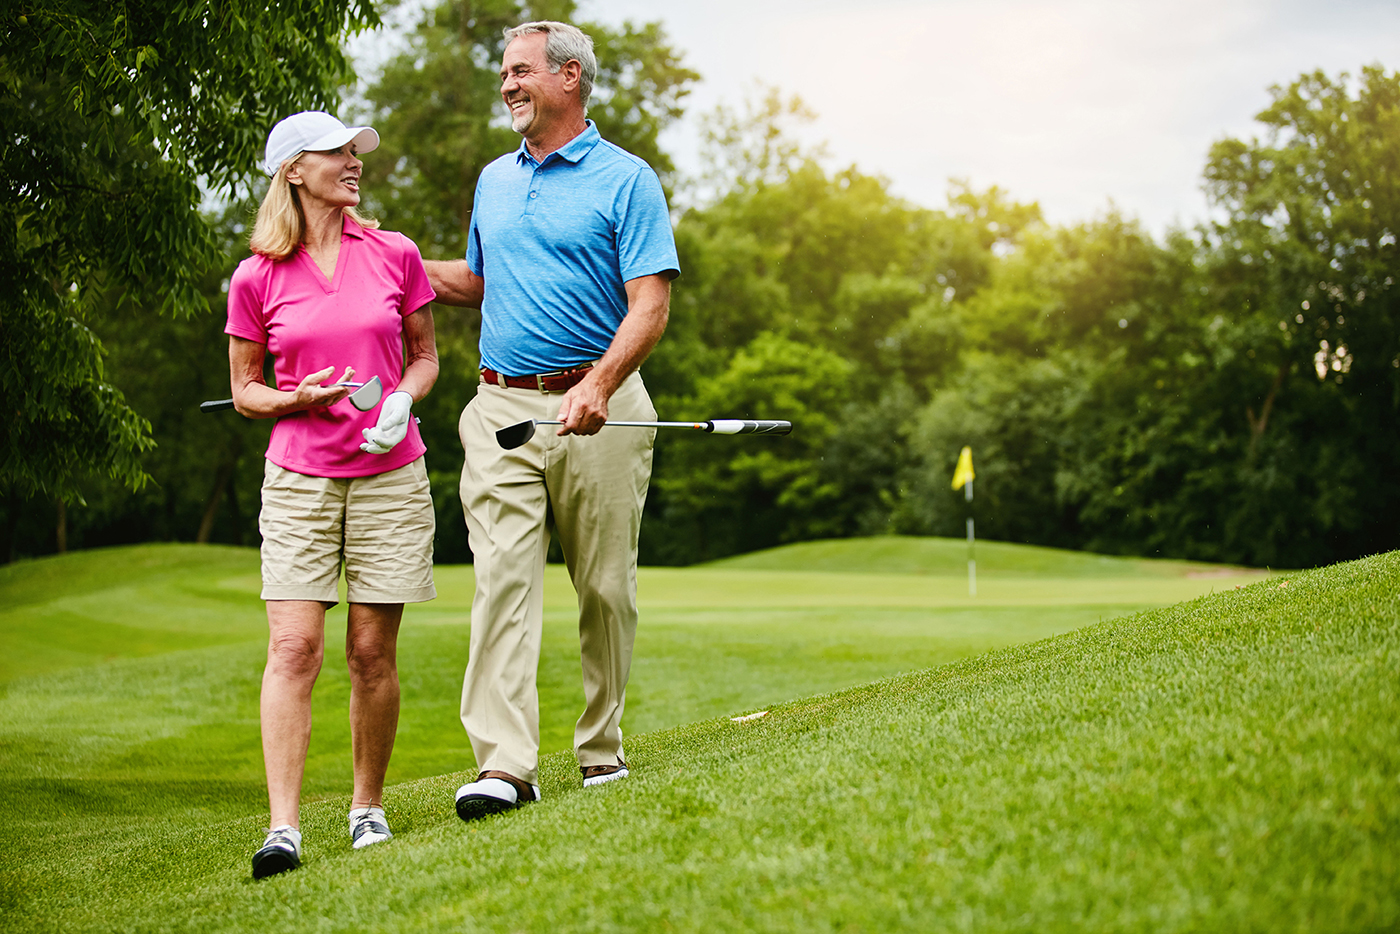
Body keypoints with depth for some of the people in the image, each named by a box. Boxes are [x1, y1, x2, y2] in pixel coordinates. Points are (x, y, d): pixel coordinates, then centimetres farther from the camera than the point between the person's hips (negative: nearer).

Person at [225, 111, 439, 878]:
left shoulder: (394, 254, 5)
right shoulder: (257, 278, 0)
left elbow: (425, 355, 15)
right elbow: (244, 391, 8)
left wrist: (402, 398, -6)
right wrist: (300, 399, -12)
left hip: (390, 474, 1)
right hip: (298, 478, -1)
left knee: (372, 653, 3)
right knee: (293, 648, -10)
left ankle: (367, 806, 19)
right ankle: (283, 828, -13)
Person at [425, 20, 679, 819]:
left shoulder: (627, 181, -1)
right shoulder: (494, 181, 18)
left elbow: (650, 305, -9)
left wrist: (598, 384, -25)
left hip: (597, 409, -4)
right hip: (501, 407, 4)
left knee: (606, 587, 3)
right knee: (503, 577, -10)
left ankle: (602, 748, 17)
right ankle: (505, 763, -16)